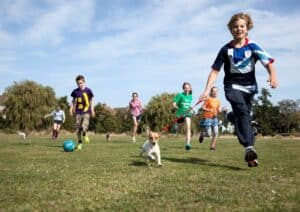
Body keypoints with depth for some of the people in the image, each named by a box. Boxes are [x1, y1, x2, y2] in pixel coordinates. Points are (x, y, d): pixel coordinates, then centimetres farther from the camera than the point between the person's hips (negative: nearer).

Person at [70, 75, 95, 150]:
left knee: (84, 126, -20)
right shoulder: (75, 91, 4)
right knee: (78, 129, 0)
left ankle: (85, 135, 15)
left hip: (86, 112, -3)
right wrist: (71, 108, 10)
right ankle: (80, 143, 18)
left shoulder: (88, 90, -3)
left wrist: (92, 109, -2)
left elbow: (92, 99, 5)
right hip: (78, 112, 3)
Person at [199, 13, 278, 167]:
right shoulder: (226, 49, -2)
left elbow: (268, 63, -15)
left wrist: (273, 75, -37)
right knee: (242, 110, -25)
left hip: (249, 86, 2)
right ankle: (249, 147, -32)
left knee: (243, 115, 11)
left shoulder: (253, 47, -3)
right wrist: (207, 90, -10)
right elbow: (215, 71, -1)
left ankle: (233, 117, 50)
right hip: (232, 85, -2)